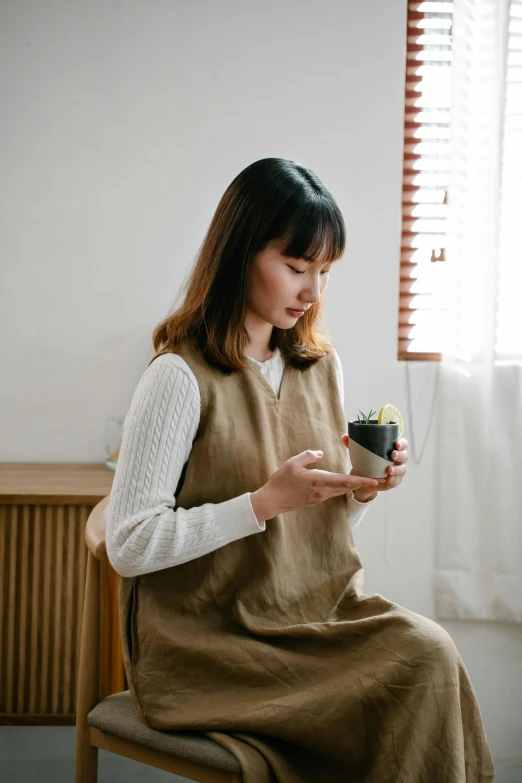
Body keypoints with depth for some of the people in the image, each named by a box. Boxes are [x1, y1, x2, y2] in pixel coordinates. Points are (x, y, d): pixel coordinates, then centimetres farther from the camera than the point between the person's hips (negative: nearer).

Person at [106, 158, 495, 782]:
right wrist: (267, 501, -19)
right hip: (211, 642, -6)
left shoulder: (322, 367, 11)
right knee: (422, 665, -24)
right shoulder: (180, 378, -11)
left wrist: (364, 489, -4)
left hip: (322, 614, 6)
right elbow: (129, 545, -15)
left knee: (429, 647, -23)